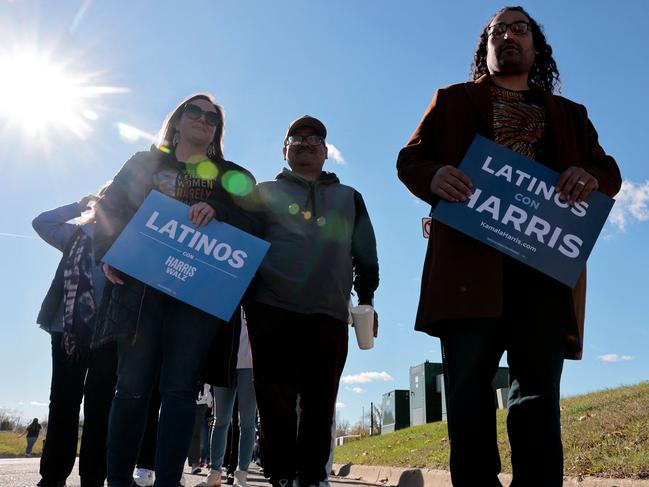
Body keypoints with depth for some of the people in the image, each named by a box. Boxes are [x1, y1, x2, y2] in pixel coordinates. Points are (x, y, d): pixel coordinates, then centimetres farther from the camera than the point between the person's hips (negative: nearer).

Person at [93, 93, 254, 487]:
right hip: (139, 284, 0)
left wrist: (217, 212, -14)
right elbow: (110, 209, 12)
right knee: (133, 385, -1)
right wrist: (108, 255, -3)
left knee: (180, 388, -5)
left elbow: (252, 220, 4)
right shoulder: (144, 164, 19)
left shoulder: (230, 176, 18)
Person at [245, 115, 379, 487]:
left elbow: (366, 254, 20)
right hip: (272, 311, -1)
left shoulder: (349, 198, 23)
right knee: (276, 402, -2)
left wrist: (367, 297, 12)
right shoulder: (265, 192, 17)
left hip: (329, 316, 2)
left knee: (319, 404, 1)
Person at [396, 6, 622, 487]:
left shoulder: (567, 114, 27)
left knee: (538, 389, 0)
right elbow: (410, 158, 12)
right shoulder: (453, 101, 21)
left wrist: (591, 176, -6)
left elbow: (609, 170, 20)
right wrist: (435, 176, -13)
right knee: (469, 387, -5)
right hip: (470, 256, -2)